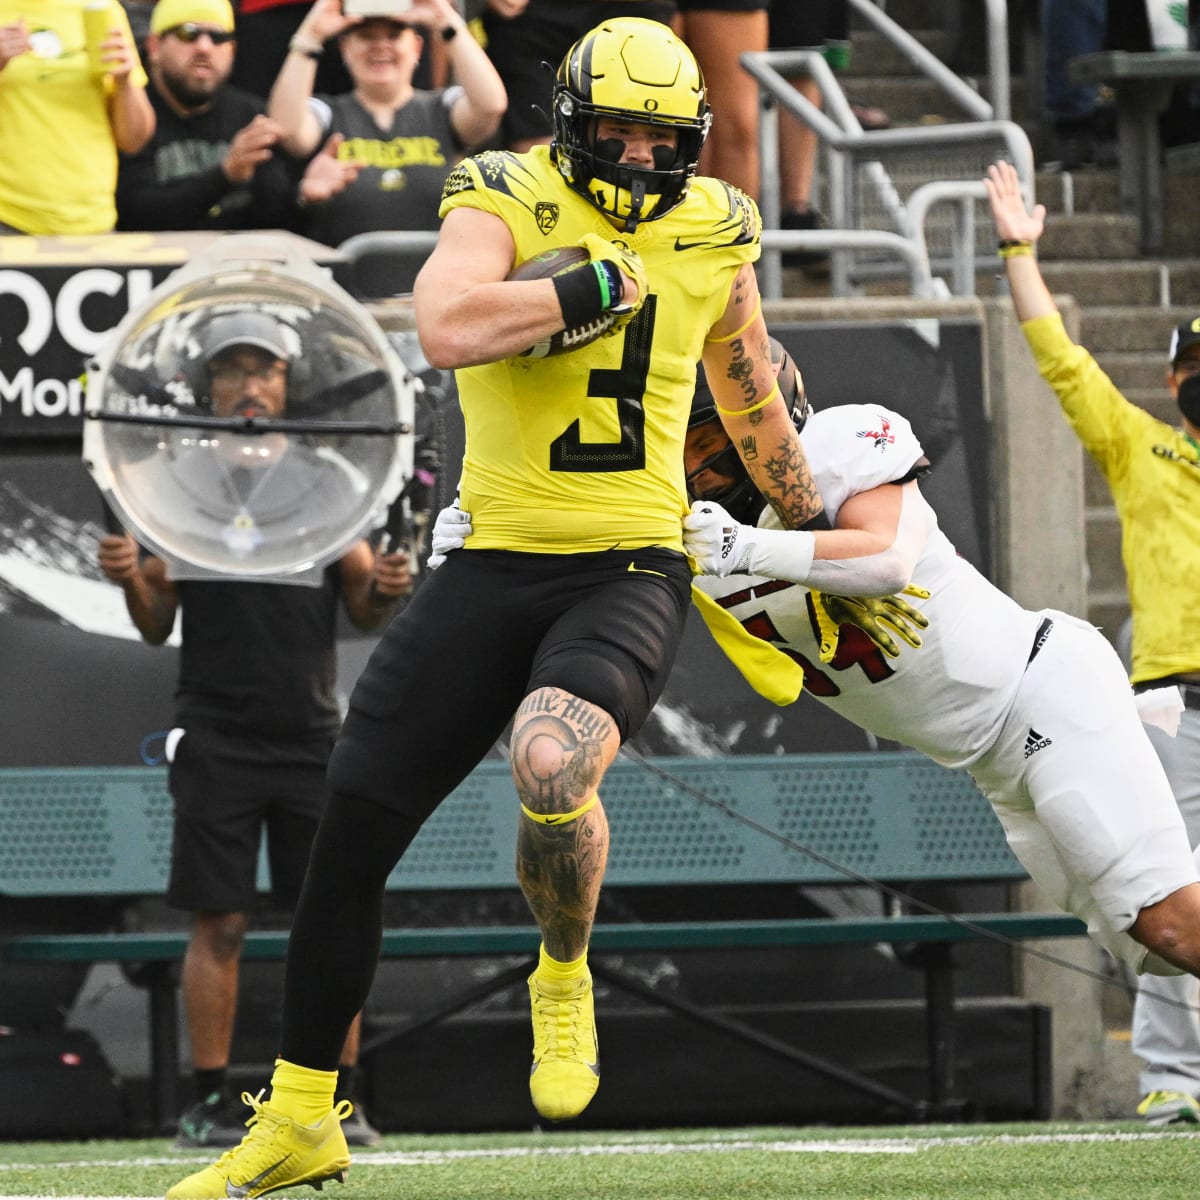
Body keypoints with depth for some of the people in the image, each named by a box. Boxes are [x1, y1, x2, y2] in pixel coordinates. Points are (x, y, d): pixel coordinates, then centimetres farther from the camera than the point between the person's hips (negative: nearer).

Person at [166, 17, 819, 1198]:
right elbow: (447, 326, -26)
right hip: (497, 564, 0)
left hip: (631, 569, 0)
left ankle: (562, 980, 0)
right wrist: (597, 285, -20)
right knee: (351, 833, 1)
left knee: (552, 762, -32)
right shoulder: (507, 203, -4)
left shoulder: (711, 236, 6)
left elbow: (752, 404, 24)